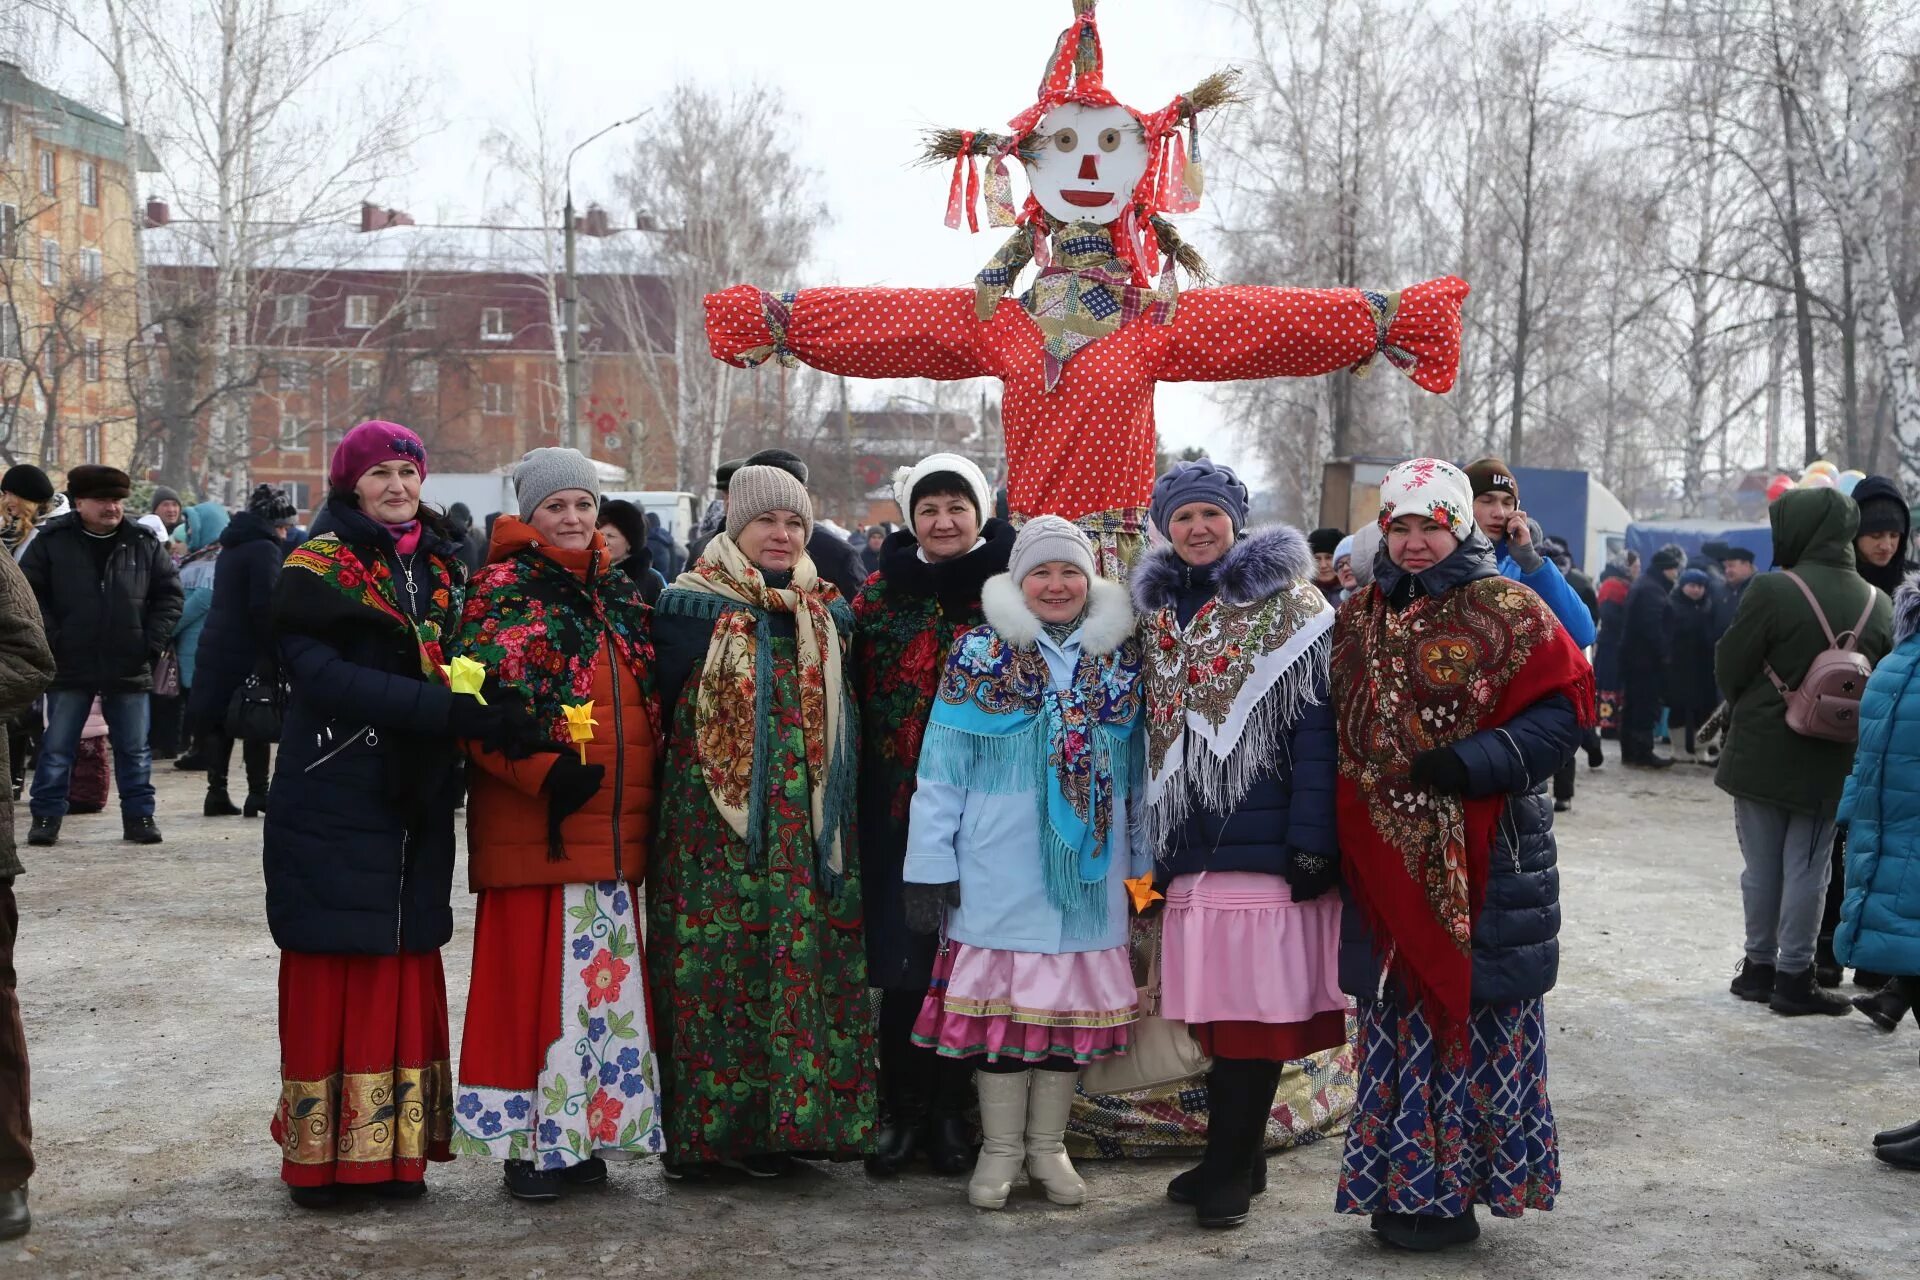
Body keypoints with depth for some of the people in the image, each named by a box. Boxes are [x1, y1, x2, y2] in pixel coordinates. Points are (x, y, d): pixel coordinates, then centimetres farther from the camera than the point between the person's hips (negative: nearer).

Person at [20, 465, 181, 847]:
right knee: (56, 748, 5)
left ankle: (139, 816, 17)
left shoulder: (144, 544, 3)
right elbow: (29, 592, 0)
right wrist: (52, 639, -9)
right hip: (70, 666, -1)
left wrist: (152, 641, -1)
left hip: (129, 668, 1)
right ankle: (45, 817, 13)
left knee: (134, 748, 8)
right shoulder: (53, 541, -2)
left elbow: (169, 593, 8)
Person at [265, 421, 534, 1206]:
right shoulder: (318, 569, -4)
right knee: (332, 974, -3)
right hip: (334, 805, -5)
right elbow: (323, 675, -18)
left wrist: (482, 714, -6)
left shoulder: (441, 570, 15)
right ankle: (320, 1153, 5)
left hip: (417, 806, 5)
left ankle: (395, 1147, 12)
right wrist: (446, 710, -26)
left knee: (408, 971, 5)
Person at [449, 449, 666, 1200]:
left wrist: (647, 794, 14)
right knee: (535, 974, -3)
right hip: (534, 828, -6)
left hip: (613, 829, 6)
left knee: (604, 976, 9)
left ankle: (583, 1133, 19)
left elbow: (648, 700, 24)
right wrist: (542, 771, -22)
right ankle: (528, 1142, 7)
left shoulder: (620, 596, 16)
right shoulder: (505, 592, -4)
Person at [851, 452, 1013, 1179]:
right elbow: (853, 697, 9)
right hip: (900, 806, 1)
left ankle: (951, 1111, 14)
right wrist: (857, 792, 2)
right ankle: (902, 1110, 11)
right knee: (902, 958, 1)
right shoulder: (880, 595, 8)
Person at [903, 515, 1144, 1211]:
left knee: (1073, 998, 7)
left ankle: (1048, 1145, 22)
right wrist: (930, 862, -6)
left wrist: (1143, 861, 9)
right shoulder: (980, 655, -1)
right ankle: (1001, 1148, 16)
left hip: (1088, 866, 3)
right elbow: (942, 764, -3)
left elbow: (1137, 768, 11)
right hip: (1001, 868, -2)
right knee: (1000, 994, 1)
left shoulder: (1121, 659, 7)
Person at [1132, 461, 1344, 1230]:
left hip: (1264, 841, -5)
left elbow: (1314, 727, -8)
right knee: (1213, 1003, 7)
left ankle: (1230, 1171, 4)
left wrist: (1311, 842, -15)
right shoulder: (1156, 613, 15)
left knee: (1255, 1002, -5)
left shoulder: (1286, 606, -2)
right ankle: (1235, 1158, 19)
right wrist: (1153, 843, 14)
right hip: (1190, 843, 5)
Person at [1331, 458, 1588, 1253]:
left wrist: (1473, 763, -20)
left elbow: (1563, 707, -8)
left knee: (1473, 1008, -1)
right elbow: (1335, 730, 17)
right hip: (1387, 858, 5)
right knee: (1397, 1012, 9)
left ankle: (1452, 1190, 9)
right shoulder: (1359, 620, 13)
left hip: (1482, 861, -5)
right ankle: (1401, 1183, 18)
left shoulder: (1507, 610, -3)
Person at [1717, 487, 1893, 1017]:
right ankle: (1794, 977, 10)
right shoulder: (1878, 604, -1)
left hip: (1761, 753, -2)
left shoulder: (1773, 591, -17)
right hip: (1830, 763, 3)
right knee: (1808, 870, 9)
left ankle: (1760, 966, 19)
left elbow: (1729, 667, -11)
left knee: (1762, 866, 10)